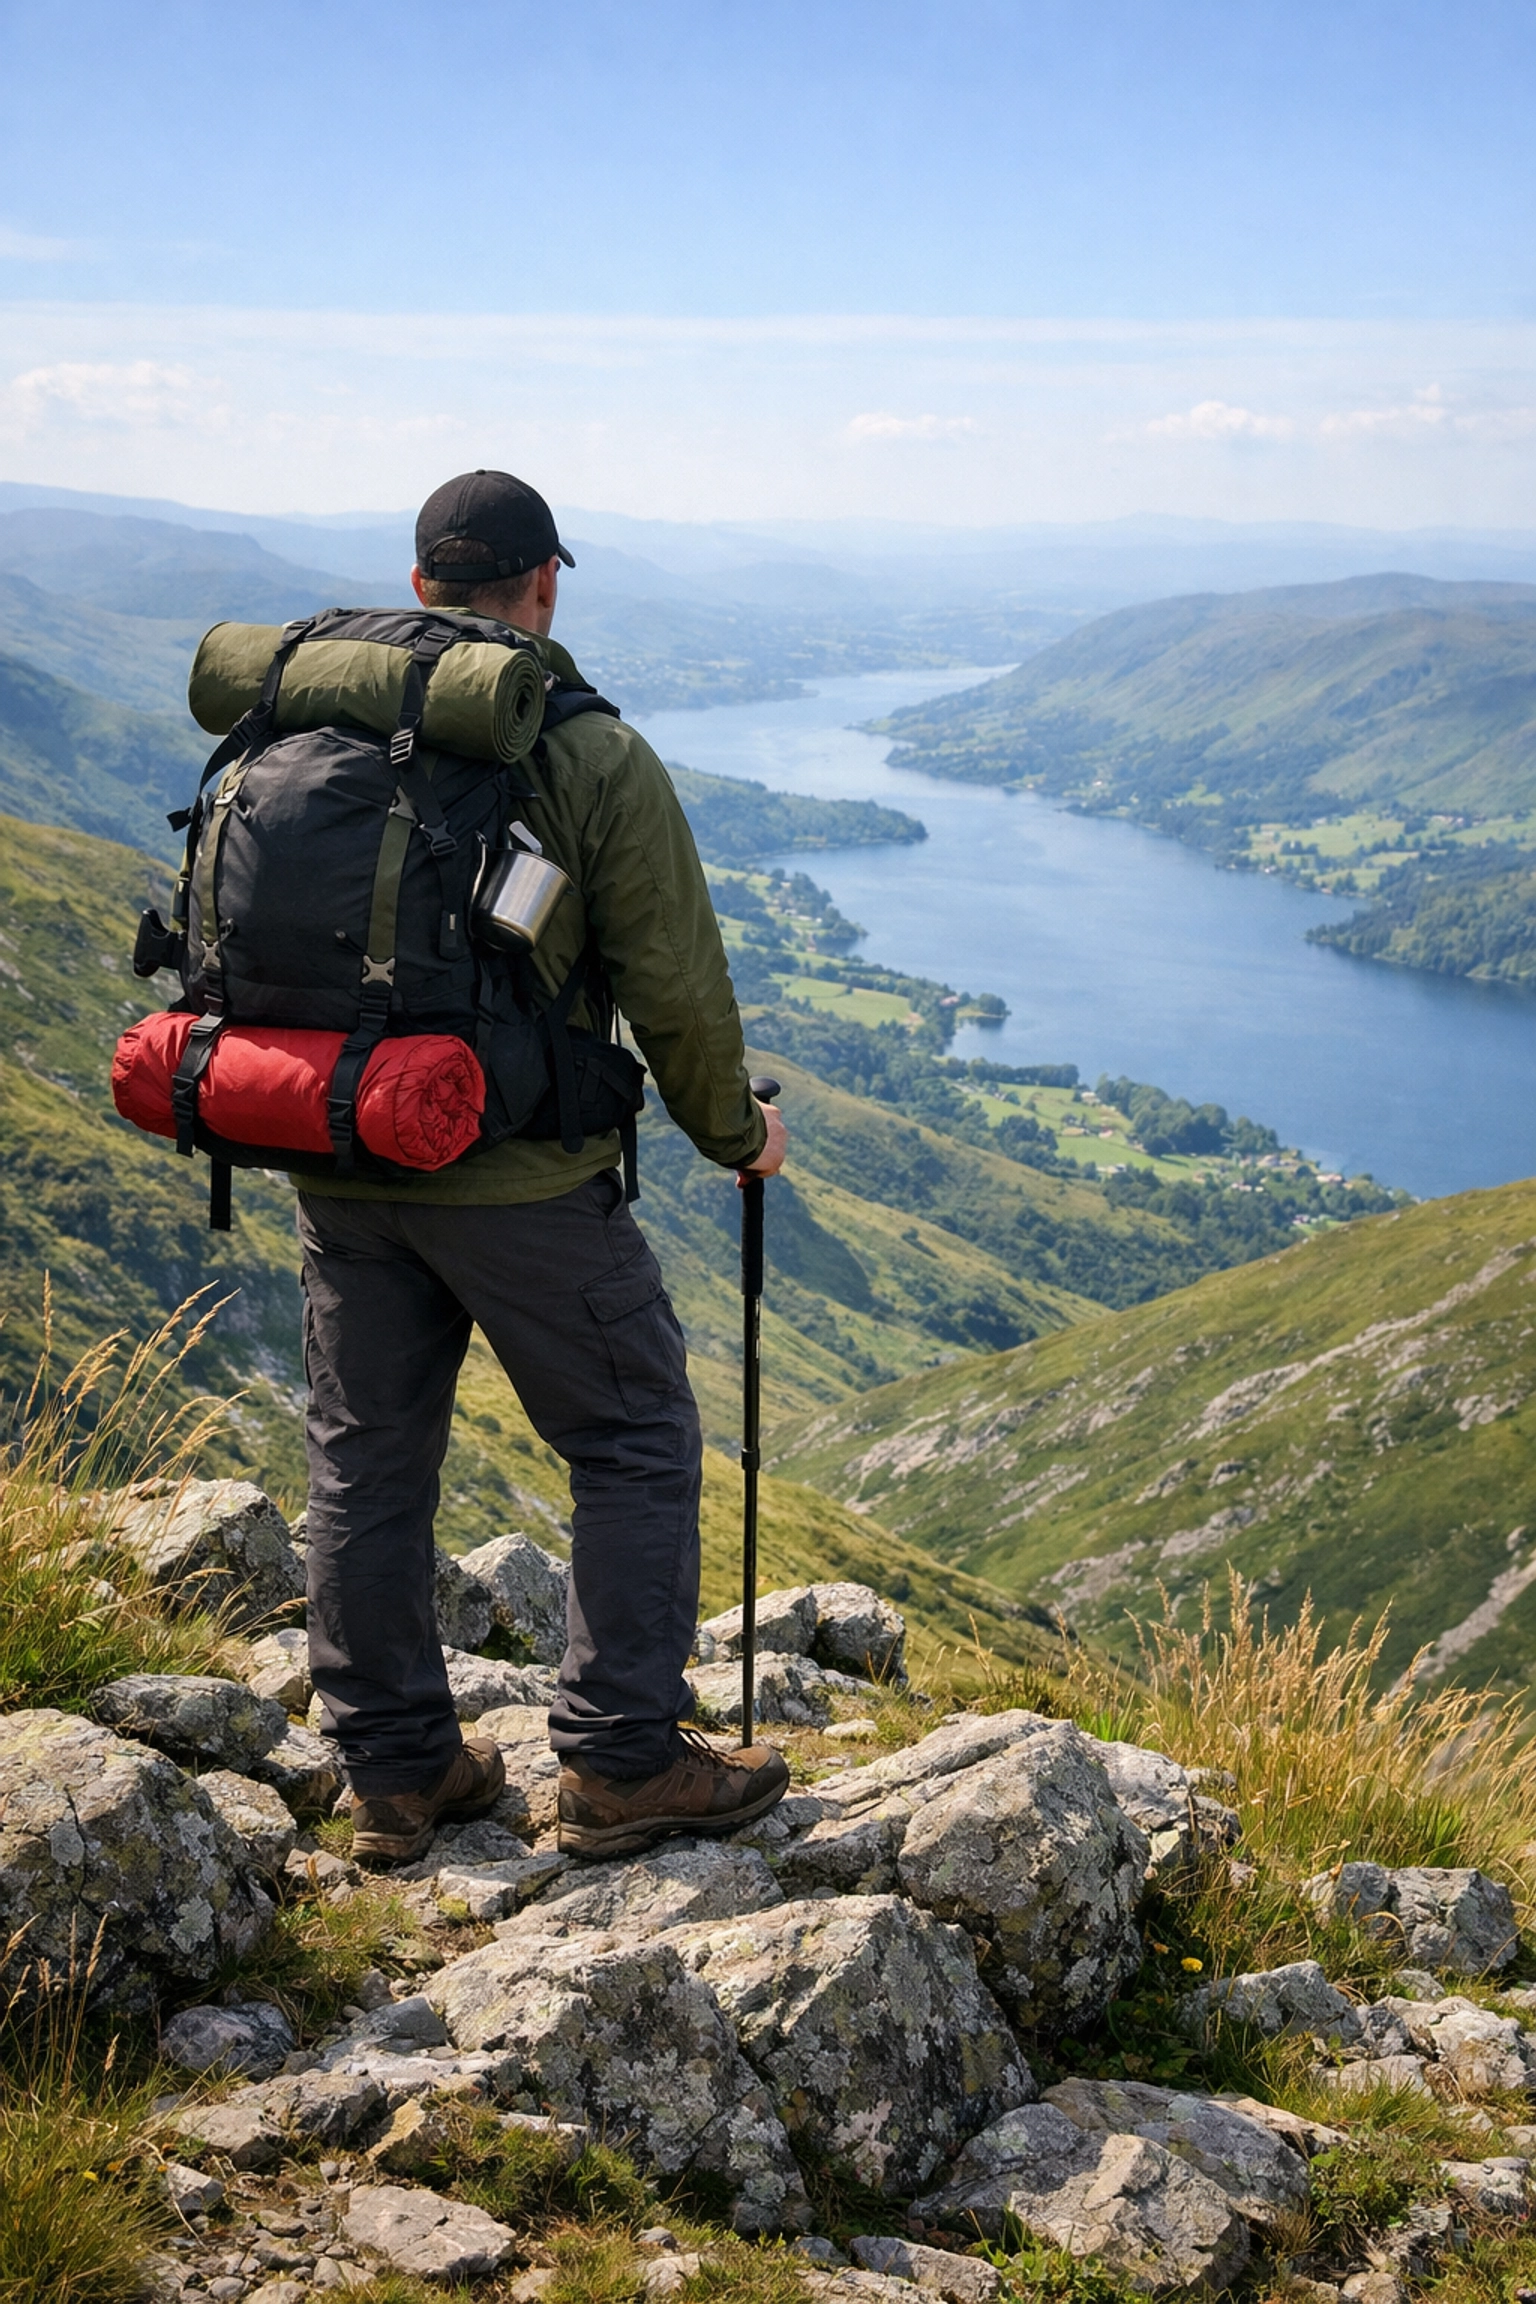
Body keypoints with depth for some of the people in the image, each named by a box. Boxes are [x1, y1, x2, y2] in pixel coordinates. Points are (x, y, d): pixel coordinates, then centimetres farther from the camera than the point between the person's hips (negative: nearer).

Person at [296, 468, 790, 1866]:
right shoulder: (595, 758, -10)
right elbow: (675, 988, -9)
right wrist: (735, 1132, 8)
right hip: (519, 1175, -5)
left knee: (368, 1460, 14)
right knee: (637, 1444, 9)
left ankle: (396, 1773, 23)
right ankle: (624, 1762, 11)